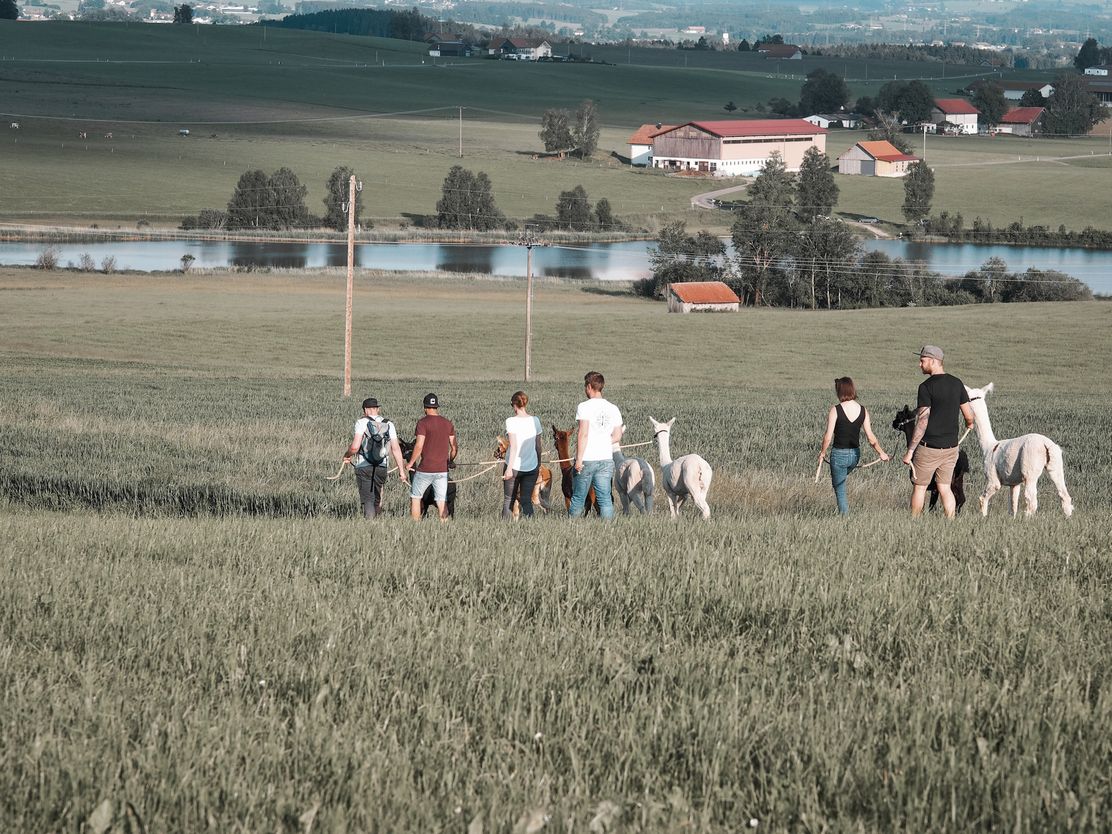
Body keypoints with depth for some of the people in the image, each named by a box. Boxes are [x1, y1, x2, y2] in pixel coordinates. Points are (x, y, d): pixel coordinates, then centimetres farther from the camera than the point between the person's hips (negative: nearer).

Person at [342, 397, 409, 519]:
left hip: (363, 467, -4)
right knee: (377, 500, 17)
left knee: (368, 500, -5)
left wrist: (347, 455, 6)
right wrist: (401, 470, 8)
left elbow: (355, 447, -15)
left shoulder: (362, 423, -8)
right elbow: (396, 449, 4)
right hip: (381, 468, 4)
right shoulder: (388, 425, 6)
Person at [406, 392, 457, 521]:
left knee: (415, 496, 10)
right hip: (442, 470, 4)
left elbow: (419, 446, -16)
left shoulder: (423, 422, -10)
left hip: (425, 469, -4)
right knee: (442, 501, 6)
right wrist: (450, 462, 26)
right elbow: (454, 447, 9)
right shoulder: (448, 423, 6)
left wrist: (410, 463, -5)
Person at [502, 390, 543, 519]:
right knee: (526, 500, 5)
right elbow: (538, 446, 9)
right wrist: (539, 464, 22)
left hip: (514, 466, -4)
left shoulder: (511, 421, -12)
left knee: (508, 500, 11)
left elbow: (513, 446, -17)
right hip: (531, 466, 4)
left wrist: (509, 468, -15)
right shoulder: (535, 421, 2)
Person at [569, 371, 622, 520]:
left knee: (578, 498, 6)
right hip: (606, 459, 4)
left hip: (587, 459, -4)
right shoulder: (613, 409, 7)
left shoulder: (584, 407, -9)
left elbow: (583, 433, -16)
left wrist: (579, 459, -14)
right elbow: (617, 436, 9)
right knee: (605, 499, 4)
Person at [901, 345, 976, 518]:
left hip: (929, 447, -6)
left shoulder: (926, 387, -15)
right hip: (951, 446, 6)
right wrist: (970, 424, 33)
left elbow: (922, 421, -18)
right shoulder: (957, 383, 3)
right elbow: (969, 415, 8)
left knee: (919, 487, 9)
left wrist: (910, 451, -14)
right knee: (945, 488, 12)